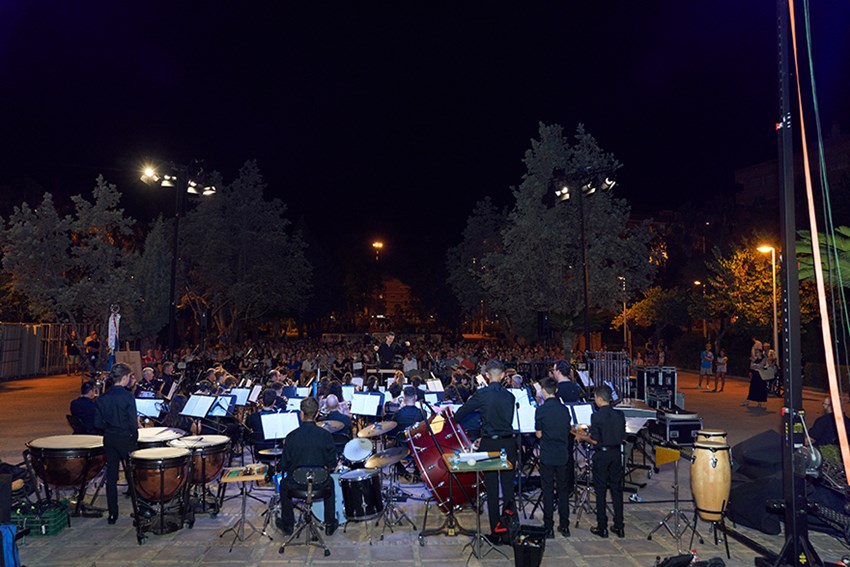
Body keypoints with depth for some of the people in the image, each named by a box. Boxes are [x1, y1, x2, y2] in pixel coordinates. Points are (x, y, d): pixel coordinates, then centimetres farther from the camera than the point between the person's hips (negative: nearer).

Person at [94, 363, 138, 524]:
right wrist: (135, 438, -2)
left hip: (109, 439, 5)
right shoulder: (128, 396, -16)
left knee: (111, 474, 10)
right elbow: (133, 422, -17)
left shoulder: (103, 397, 1)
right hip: (125, 438, -5)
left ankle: (112, 513, 16)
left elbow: (98, 423, 4)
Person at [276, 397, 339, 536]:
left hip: (296, 484, 0)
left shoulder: (292, 436, -16)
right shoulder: (325, 435, -14)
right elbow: (332, 464, -7)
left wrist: (278, 467, 15)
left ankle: (287, 525, 38)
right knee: (330, 482, 33)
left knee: (284, 483, 32)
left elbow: (284, 465, -8)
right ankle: (330, 524, 34)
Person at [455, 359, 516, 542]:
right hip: (508, 443, 2)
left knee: (492, 490, 7)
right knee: (508, 487, 12)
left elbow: (458, 416, -4)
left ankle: (495, 533, 13)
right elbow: (510, 420, 10)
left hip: (489, 445, -2)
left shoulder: (481, 395, -9)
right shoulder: (509, 396, 0)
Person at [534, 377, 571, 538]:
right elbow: (567, 431, 9)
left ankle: (549, 528, 10)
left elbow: (538, 434, -6)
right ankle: (564, 526, 20)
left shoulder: (541, 410, -13)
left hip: (547, 456, -4)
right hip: (563, 455, 4)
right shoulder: (565, 409, 0)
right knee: (563, 490, 13)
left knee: (548, 491, 4)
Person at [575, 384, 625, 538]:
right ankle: (619, 526, 19)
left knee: (600, 491, 5)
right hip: (616, 453, 5)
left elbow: (595, 440, -17)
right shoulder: (619, 415, 0)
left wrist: (583, 437, 2)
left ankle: (602, 527, 11)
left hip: (601, 454, -5)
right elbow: (623, 438, 6)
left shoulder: (596, 416, -17)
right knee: (617, 489, 13)